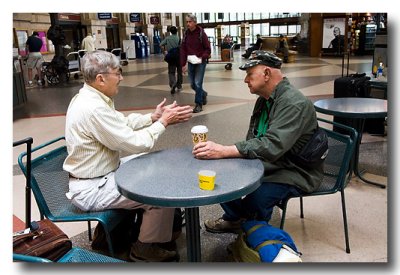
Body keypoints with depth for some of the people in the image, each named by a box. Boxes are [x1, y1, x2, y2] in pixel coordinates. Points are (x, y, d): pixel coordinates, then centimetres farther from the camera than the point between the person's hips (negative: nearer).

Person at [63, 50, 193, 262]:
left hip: (98, 173, 10)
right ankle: (146, 248, 10)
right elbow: (136, 143, -25)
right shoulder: (94, 109, -29)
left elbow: (123, 122, 11)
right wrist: (163, 122, -12)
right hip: (91, 189, -10)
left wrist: (153, 117, -1)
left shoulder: (88, 97, 3)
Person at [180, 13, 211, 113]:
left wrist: (202, 58, -22)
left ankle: (199, 104, 5)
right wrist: (183, 64, 1)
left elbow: (208, 49, -7)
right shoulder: (186, 34, 3)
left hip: (200, 62, -5)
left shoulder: (201, 33, -9)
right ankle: (203, 94, 38)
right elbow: (183, 50, 5)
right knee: (192, 84, 10)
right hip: (190, 62, 5)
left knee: (198, 83, -8)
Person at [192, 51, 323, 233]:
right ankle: (234, 217, 21)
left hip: (295, 172, -9)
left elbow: (272, 145, -35)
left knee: (256, 198, -32)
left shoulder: (295, 104, -24)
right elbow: (253, 139, 10)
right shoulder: (264, 99, 7)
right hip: (269, 163, 9)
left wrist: (223, 151, -39)